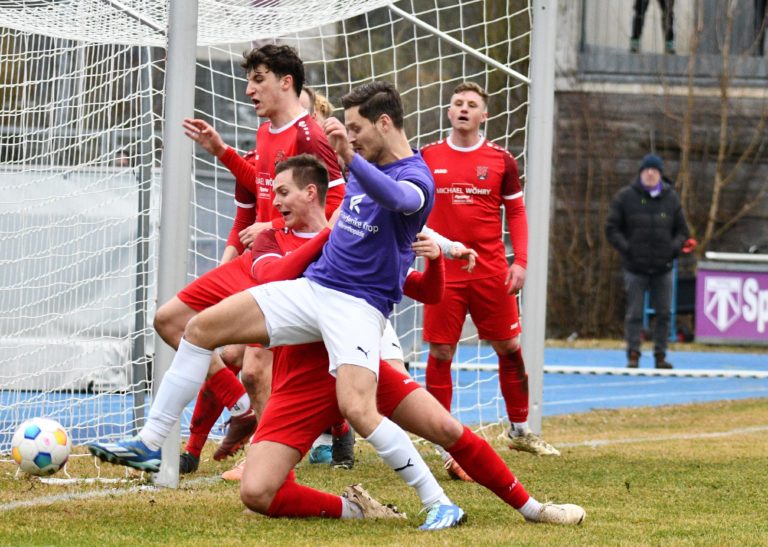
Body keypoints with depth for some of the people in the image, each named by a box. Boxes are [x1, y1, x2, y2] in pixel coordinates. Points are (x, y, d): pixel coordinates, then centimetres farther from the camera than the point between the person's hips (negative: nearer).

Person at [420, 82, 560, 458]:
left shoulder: (501, 161, 3)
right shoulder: (428, 158, 3)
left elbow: (516, 213, 8)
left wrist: (520, 261, -2)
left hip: (491, 272, 1)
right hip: (443, 272, -1)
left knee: (509, 347, 6)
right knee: (440, 353, -3)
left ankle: (519, 429, 23)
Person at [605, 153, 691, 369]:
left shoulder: (671, 198, 8)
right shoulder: (625, 197, 0)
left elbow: (682, 230, 14)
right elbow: (611, 228, 1)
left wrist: (674, 248, -4)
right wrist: (626, 248, -11)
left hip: (663, 269, 2)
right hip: (635, 268, -2)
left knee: (664, 313, 5)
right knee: (634, 314, -2)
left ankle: (660, 355, 13)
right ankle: (633, 355, 3)